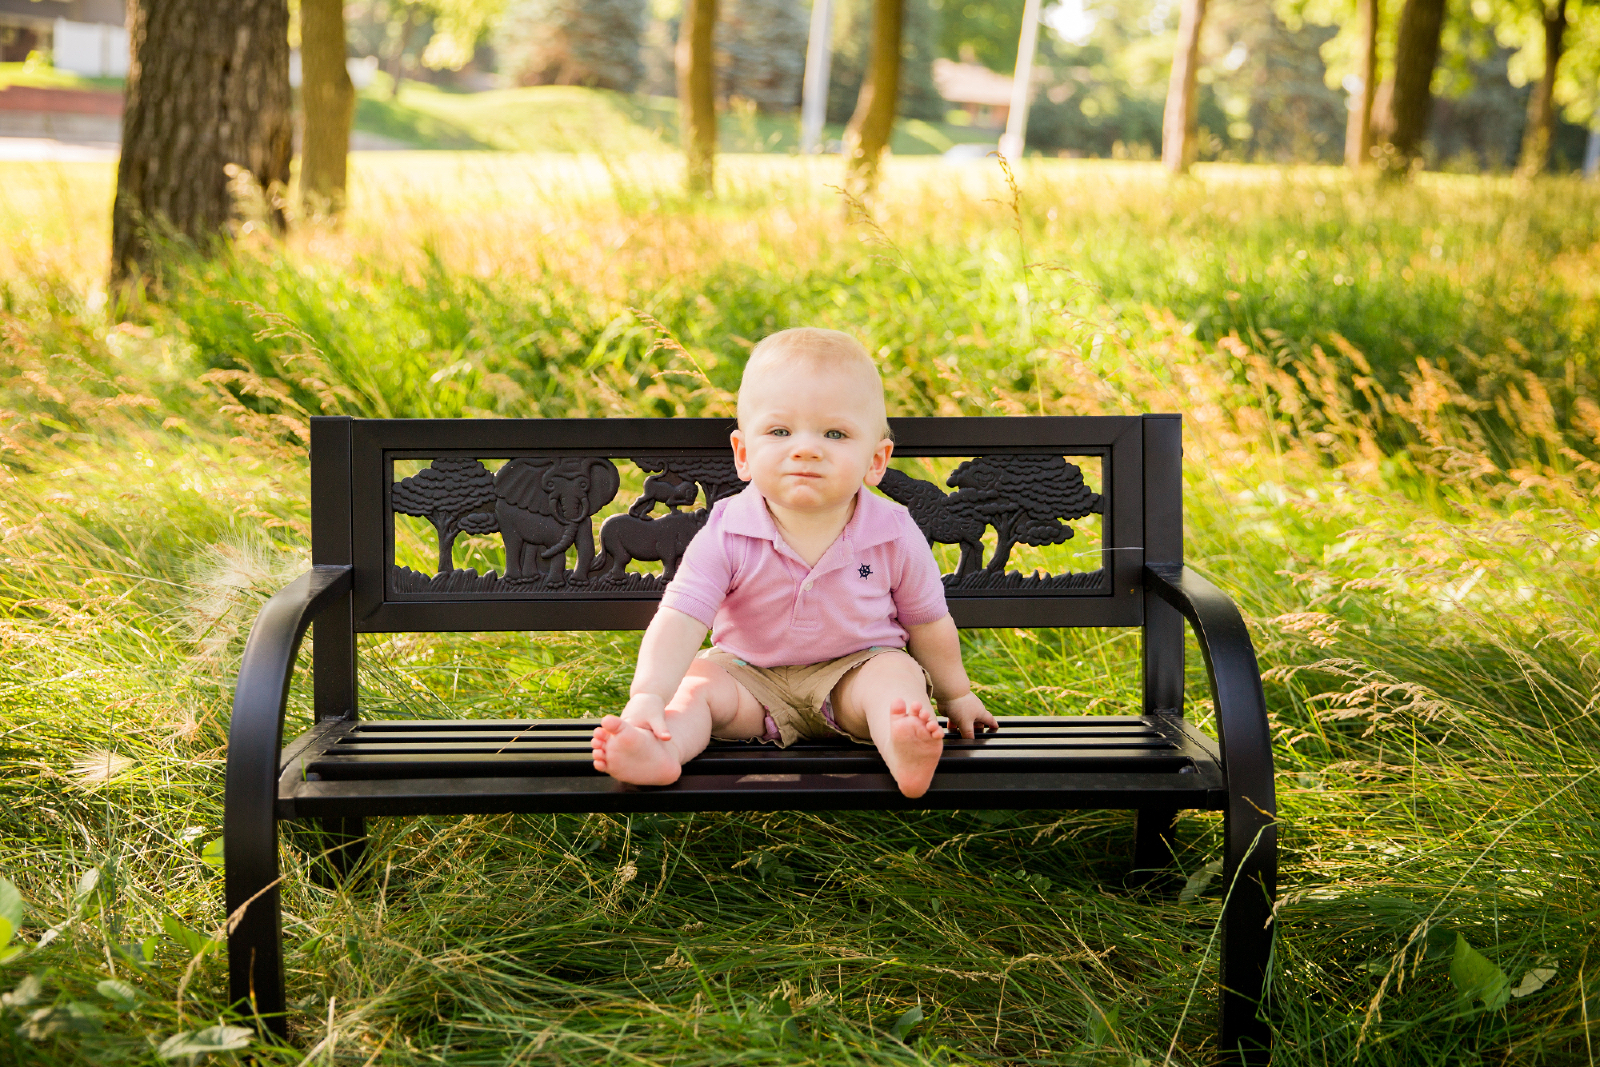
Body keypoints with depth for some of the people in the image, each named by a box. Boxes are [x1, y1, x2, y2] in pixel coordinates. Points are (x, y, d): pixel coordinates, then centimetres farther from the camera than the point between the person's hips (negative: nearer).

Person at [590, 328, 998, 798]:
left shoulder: (893, 535, -13)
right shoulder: (727, 536, -19)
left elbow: (928, 623, 3)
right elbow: (679, 620, -26)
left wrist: (956, 696, 14)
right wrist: (648, 696, -41)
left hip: (856, 670, 0)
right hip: (752, 679, 0)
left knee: (895, 675, -28)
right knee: (698, 684, -23)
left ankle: (904, 750, -54)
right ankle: (662, 749, -50)